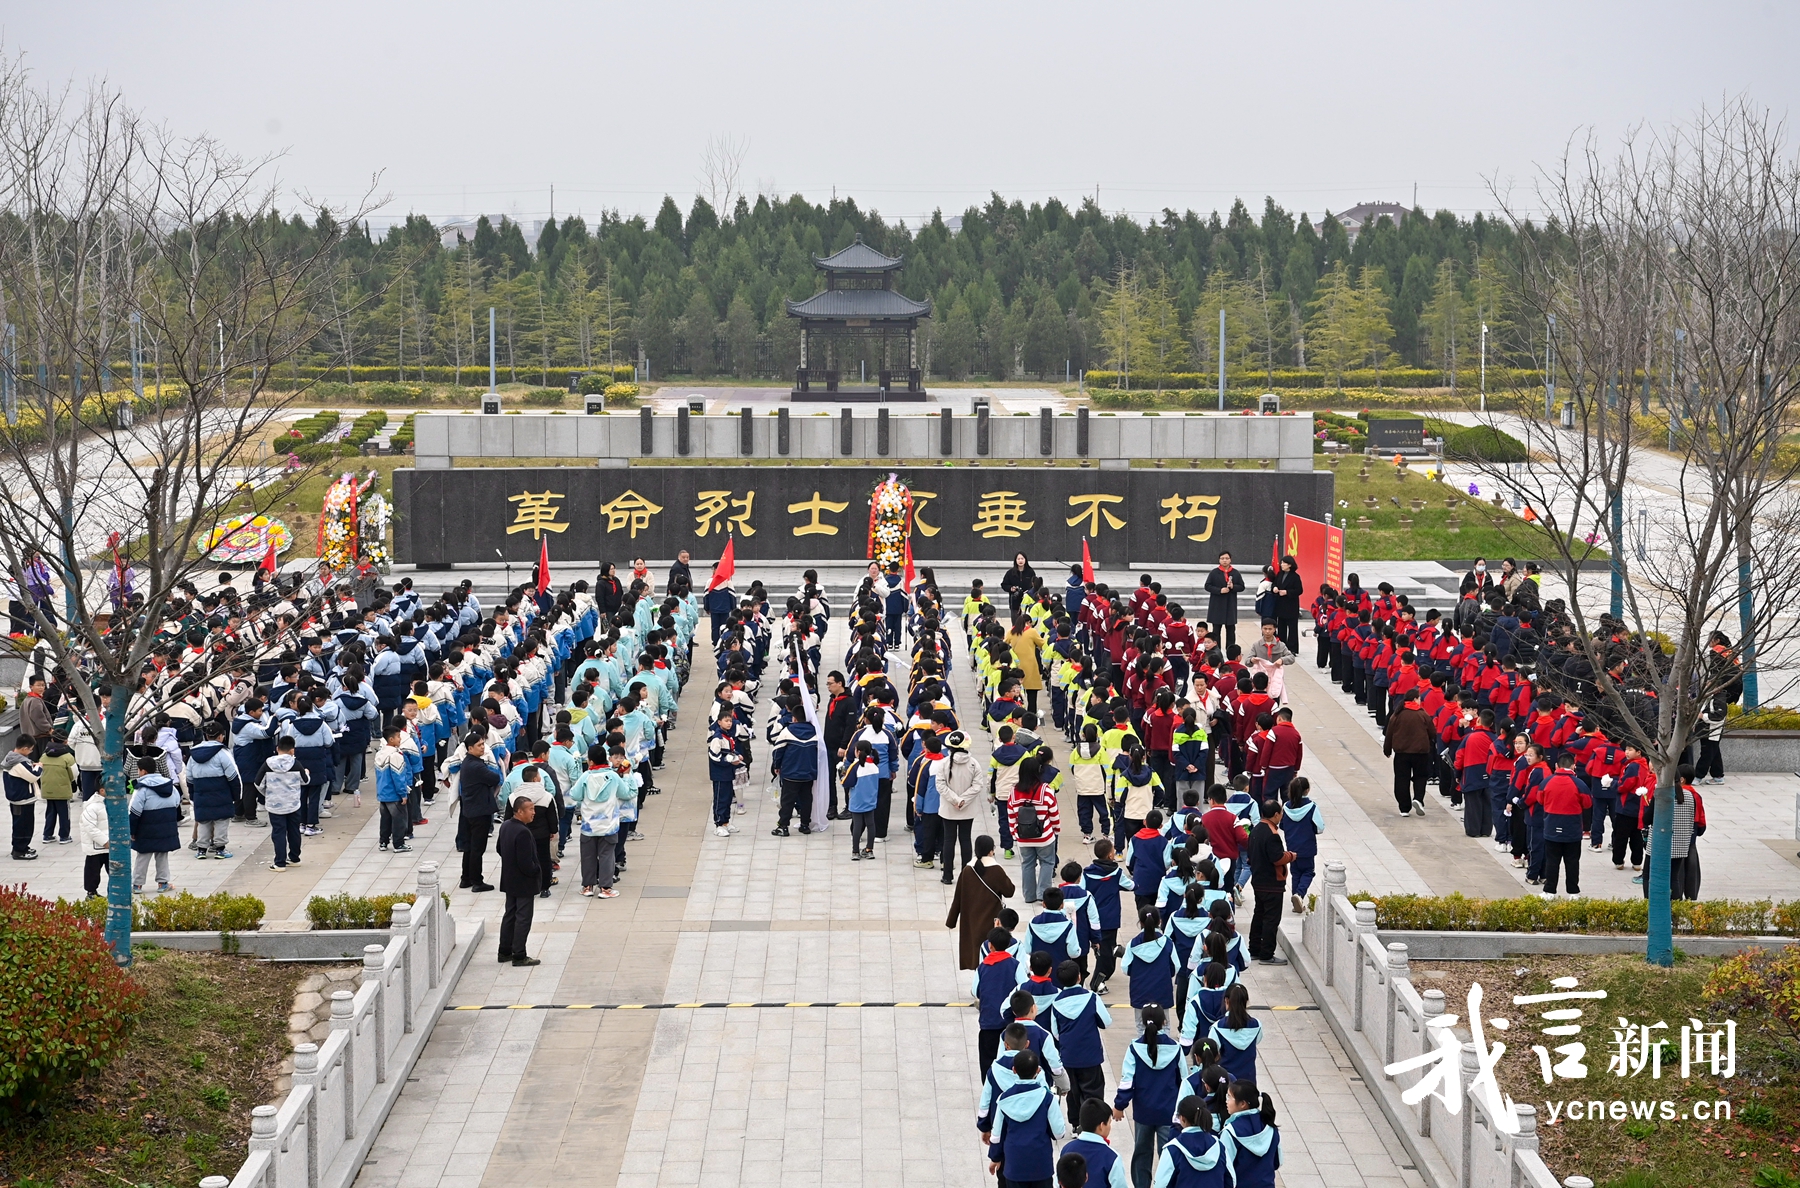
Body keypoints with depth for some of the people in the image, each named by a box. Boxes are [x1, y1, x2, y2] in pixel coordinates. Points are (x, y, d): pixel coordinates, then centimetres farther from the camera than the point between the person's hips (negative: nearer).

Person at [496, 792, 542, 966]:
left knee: (510, 915, 18)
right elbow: (526, 863, -28)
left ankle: (505, 951, 26)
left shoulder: (505, 826, 1)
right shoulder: (523, 832, -28)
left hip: (509, 880, 9)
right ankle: (519, 956, 5)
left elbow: (499, 849, 15)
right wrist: (538, 873, -11)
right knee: (523, 918, 1)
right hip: (524, 883, -9)